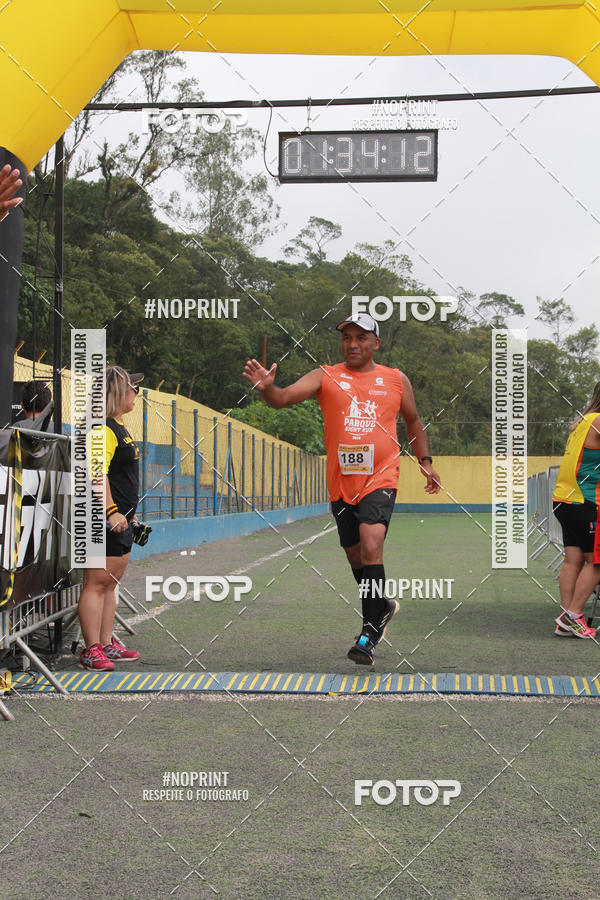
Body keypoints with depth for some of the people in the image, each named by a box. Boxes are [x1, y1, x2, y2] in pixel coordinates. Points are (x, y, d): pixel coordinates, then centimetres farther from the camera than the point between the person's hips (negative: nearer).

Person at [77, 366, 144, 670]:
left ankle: (107, 645, 20)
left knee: (110, 585, 13)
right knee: (97, 583, -7)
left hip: (119, 521, 11)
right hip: (105, 519, -11)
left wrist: (128, 511, 27)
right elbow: (97, 473, -22)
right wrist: (112, 510, -26)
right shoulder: (105, 429, -14)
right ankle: (91, 650, -5)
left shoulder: (119, 428, 18)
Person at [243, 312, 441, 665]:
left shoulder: (396, 380, 7)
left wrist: (425, 460, 17)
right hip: (341, 481, 2)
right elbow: (285, 398, -12)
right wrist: (267, 388, -33)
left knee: (371, 546, -21)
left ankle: (369, 636, -17)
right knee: (356, 556, 13)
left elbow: (413, 420, 23)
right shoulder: (326, 377, 3)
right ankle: (383, 607, 41)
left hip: (380, 478, -2)